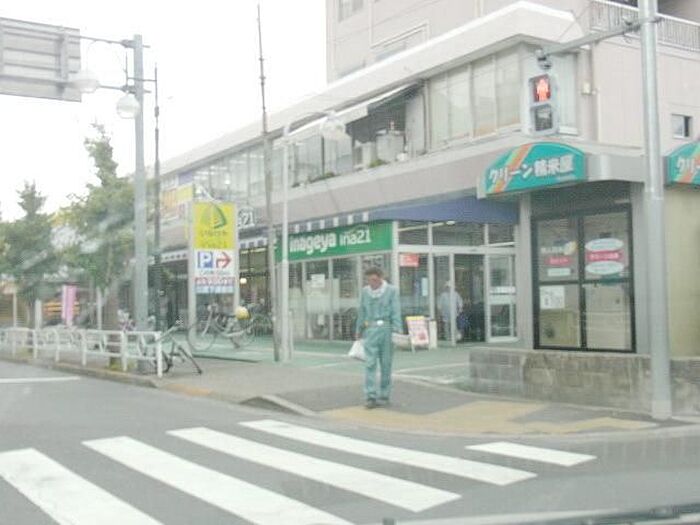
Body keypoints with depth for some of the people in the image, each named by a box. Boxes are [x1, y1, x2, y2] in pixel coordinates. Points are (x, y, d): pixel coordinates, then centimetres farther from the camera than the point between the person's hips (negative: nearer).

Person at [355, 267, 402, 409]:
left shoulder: (391, 290, -1)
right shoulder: (365, 291, 8)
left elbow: (396, 312, -5)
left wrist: (397, 331, -14)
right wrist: (359, 330, 18)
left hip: (386, 329, -2)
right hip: (370, 330, 2)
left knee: (386, 364, 6)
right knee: (370, 364, -7)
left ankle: (384, 396, 17)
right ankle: (371, 397, -8)